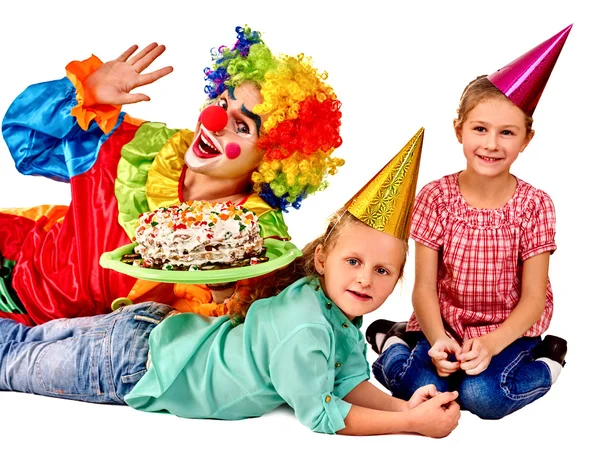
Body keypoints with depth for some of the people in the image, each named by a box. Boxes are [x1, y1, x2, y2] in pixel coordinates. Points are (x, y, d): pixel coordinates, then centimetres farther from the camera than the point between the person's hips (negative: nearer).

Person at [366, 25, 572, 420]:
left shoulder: (534, 205, -11)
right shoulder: (435, 197, -9)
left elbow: (533, 297, -10)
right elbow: (425, 286, -8)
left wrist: (491, 344, -26)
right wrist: (437, 341, -26)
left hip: (510, 330, 0)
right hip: (444, 324, 1)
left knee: (482, 395, -27)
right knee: (421, 387, -25)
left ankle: (544, 362, 3)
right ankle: (395, 343, 8)